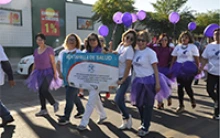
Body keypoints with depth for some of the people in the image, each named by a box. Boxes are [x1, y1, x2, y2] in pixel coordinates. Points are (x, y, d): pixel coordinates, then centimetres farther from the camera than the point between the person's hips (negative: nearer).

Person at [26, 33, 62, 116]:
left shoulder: (49, 49, -8)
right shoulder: (36, 51, 9)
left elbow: (53, 62, -9)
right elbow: (35, 64, 14)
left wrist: (55, 73, -12)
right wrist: (32, 73, 13)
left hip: (48, 72, -6)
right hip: (39, 73, 6)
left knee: (44, 90, -16)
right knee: (40, 91, 6)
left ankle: (54, 103, 9)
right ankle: (43, 110, 17)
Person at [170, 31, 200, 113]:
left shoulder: (193, 47, 0)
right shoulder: (177, 47, 10)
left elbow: (196, 59, -3)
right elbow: (174, 59, 10)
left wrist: (197, 69, -9)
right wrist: (171, 69, 5)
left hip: (189, 69, -3)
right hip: (179, 69, 4)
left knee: (187, 86, -6)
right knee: (180, 87, 4)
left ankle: (192, 99, 28)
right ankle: (181, 105, 16)